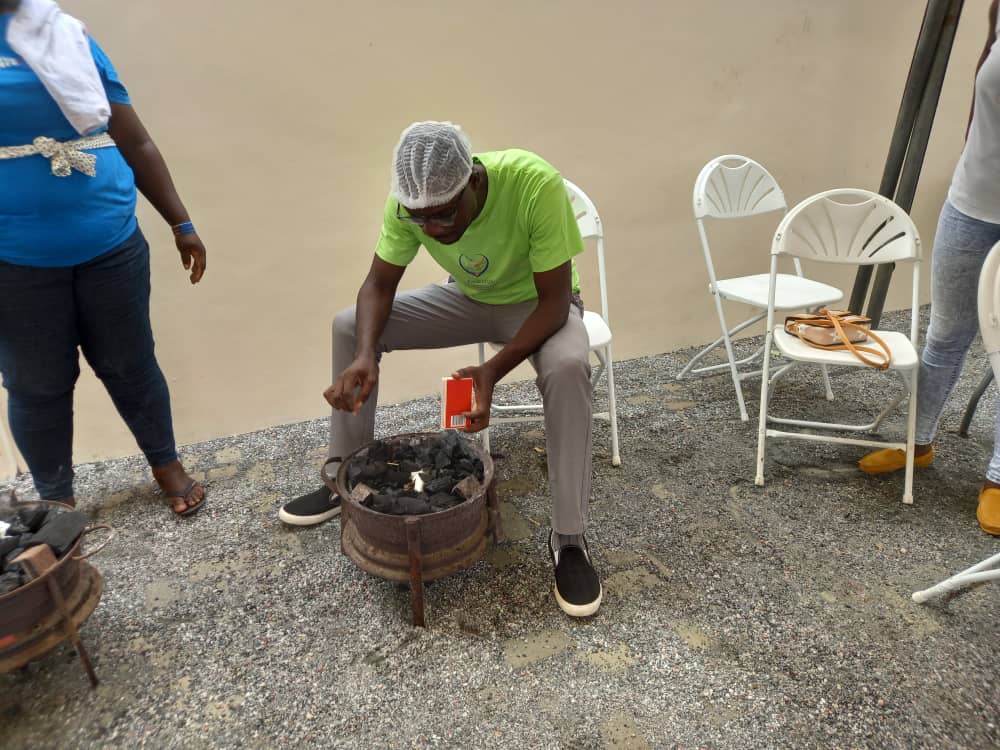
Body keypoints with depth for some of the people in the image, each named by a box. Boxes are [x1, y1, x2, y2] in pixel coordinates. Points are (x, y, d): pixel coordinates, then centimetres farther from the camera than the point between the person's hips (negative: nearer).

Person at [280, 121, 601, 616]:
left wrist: (493, 371, -40)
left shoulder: (535, 185, -34)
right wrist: (365, 356, -30)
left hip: (537, 304, -4)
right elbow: (379, 285, -11)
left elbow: (554, 301, -28)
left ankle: (569, 539, -20)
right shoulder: (409, 201, -22)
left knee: (567, 367, -37)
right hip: (467, 298, 4)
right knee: (349, 326, -8)